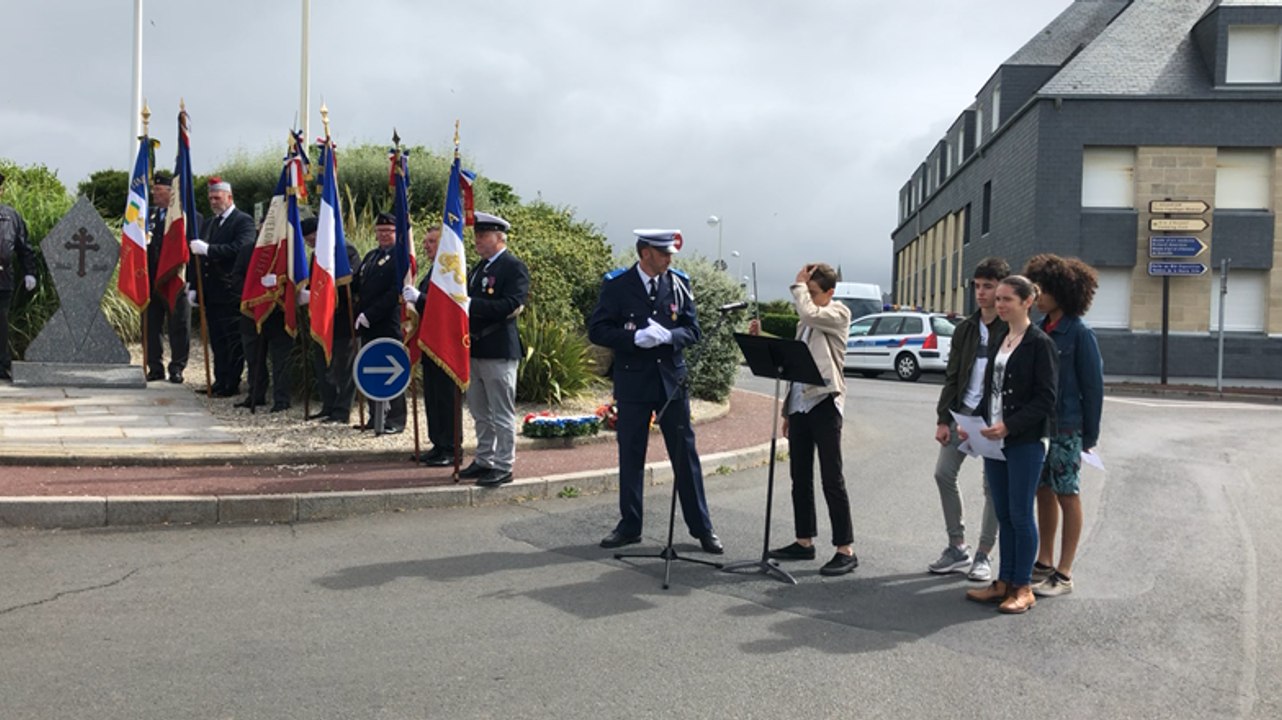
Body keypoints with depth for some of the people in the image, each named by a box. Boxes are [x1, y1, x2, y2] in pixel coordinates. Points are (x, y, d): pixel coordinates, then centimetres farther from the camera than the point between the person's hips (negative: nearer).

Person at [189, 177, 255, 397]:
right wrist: (194, 288, 11)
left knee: (233, 341, -2)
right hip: (211, 293, 7)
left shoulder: (243, 221, -5)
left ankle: (232, 385, 4)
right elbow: (200, 255, 19)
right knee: (216, 340, 11)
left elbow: (239, 249, -21)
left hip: (231, 294, -7)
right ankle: (219, 383, 16)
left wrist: (208, 249, -23)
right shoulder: (208, 223, 18)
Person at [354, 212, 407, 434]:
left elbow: (396, 292, -16)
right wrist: (360, 313, 3)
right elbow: (358, 285, 18)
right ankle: (375, 416, 20)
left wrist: (370, 314, -17)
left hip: (389, 325, -7)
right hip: (367, 325, 7)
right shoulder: (370, 256, 17)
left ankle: (397, 419, 7)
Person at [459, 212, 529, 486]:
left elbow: (511, 306, -22)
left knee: (502, 414, 0)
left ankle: (503, 466, 7)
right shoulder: (480, 267, 17)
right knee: (480, 412, 17)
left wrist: (472, 304, -25)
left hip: (499, 352, -9)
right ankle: (484, 460, 28)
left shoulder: (514, 267, -10)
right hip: (475, 349, 9)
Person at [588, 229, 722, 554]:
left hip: (672, 380, 2)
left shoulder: (678, 283, 3)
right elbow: (597, 330, -6)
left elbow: (692, 330, 4)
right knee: (630, 456, 7)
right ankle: (629, 526, 20)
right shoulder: (617, 286, -4)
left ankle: (701, 527, 15)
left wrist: (668, 336, -17)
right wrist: (634, 338, -20)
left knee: (685, 455, 5)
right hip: (633, 381, -1)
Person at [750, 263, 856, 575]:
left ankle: (846, 549, -1)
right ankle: (805, 542, 20)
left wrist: (798, 284, -9)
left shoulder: (839, 313, -3)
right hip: (800, 403, 8)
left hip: (825, 402, -8)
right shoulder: (806, 323, 20)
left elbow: (808, 312, -23)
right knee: (800, 476, 11)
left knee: (831, 478, -6)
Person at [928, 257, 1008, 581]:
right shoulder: (965, 328, 9)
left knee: (993, 485, 2)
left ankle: (984, 555, 13)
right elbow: (952, 376, 10)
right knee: (944, 473, 3)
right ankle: (957, 547, 16)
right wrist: (943, 418, 4)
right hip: (963, 410, 6)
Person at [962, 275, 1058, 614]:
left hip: (1025, 442, -7)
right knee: (1003, 514, 11)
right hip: (995, 440, 7)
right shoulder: (998, 342, 14)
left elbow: (1045, 398, -13)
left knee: (1020, 514, -1)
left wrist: (1009, 426, -20)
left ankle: (1022, 588, 10)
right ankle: (1004, 582, 19)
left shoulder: (1039, 343, -9)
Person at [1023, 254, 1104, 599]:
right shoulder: (1040, 329, 9)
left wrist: (1090, 434, -8)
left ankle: (1064, 574, 8)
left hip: (1066, 427, -6)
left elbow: (1093, 385, -9)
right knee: (1043, 492, 12)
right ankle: (1044, 562, 23)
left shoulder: (1079, 333, -10)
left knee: (1067, 495, 2)